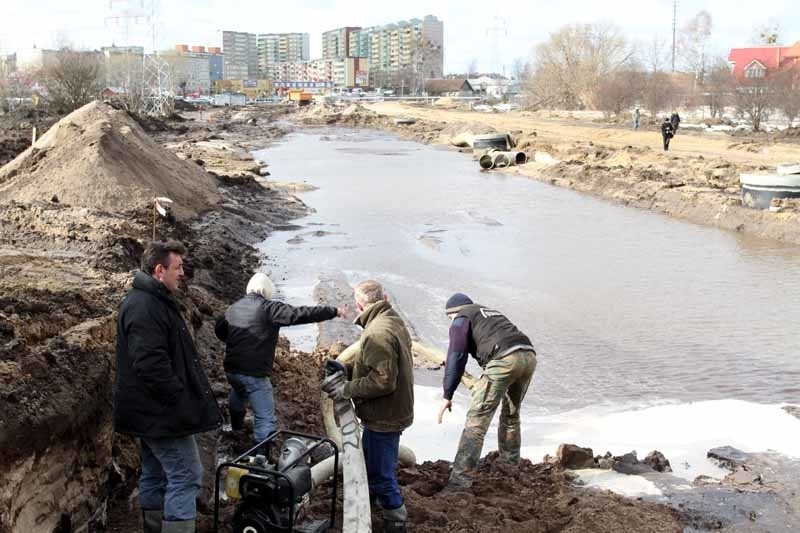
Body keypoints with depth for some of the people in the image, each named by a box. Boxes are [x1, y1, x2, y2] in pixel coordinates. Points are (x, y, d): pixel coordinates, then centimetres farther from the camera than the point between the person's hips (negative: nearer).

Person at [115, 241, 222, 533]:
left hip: (152, 410, 11)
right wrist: (179, 398, -19)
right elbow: (151, 364, -28)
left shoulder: (149, 301, 15)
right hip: (162, 411, -11)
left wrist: (179, 396, 20)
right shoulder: (146, 307, -20)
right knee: (186, 477, -8)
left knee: (156, 476, 16)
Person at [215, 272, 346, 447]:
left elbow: (219, 330, 24)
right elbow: (300, 314, -19)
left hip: (231, 369, 8)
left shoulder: (234, 308, 9)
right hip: (254, 373, -8)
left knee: (238, 394, 38)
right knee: (266, 419, -4)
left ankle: (236, 427, 61)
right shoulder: (269, 308, -12)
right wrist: (334, 311, -14)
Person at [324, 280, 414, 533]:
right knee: (371, 463, 28)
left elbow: (383, 380, -29)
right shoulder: (393, 320, 5)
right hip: (393, 410, 10)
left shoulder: (378, 332, -28)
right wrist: (346, 368, 5)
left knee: (380, 474, 5)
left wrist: (348, 389, -19)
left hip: (384, 417, -10)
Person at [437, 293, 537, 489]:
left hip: (504, 359, -7)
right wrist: (484, 384, 44)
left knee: (477, 418, -6)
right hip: (529, 355, 7)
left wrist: (447, 396, 3)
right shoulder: (493, 313, 36)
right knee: (511, 414, 25)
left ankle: (459, 479, -10)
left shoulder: (461, 320, 13)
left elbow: (456, 357, 3)